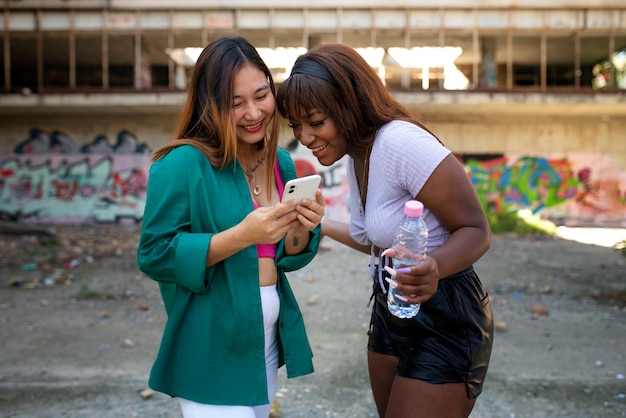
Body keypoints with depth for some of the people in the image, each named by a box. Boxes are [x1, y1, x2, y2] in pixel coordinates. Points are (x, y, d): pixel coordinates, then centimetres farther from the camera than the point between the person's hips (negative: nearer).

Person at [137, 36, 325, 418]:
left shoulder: (280, 162, 3)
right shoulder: (182, 164, -17)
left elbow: (286, 258, 9)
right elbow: (155, 256, -19)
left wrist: (301, 228, -14)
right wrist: (241, 235, -28)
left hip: (268, 336, 7)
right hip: (211, 347, -7)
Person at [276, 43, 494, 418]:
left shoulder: (401, 142, -24)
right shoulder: (356, 155, 4)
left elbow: (476, 231, -21)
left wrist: (435, 268, -39)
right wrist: (319, 224, 24)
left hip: (446, 324, -9)